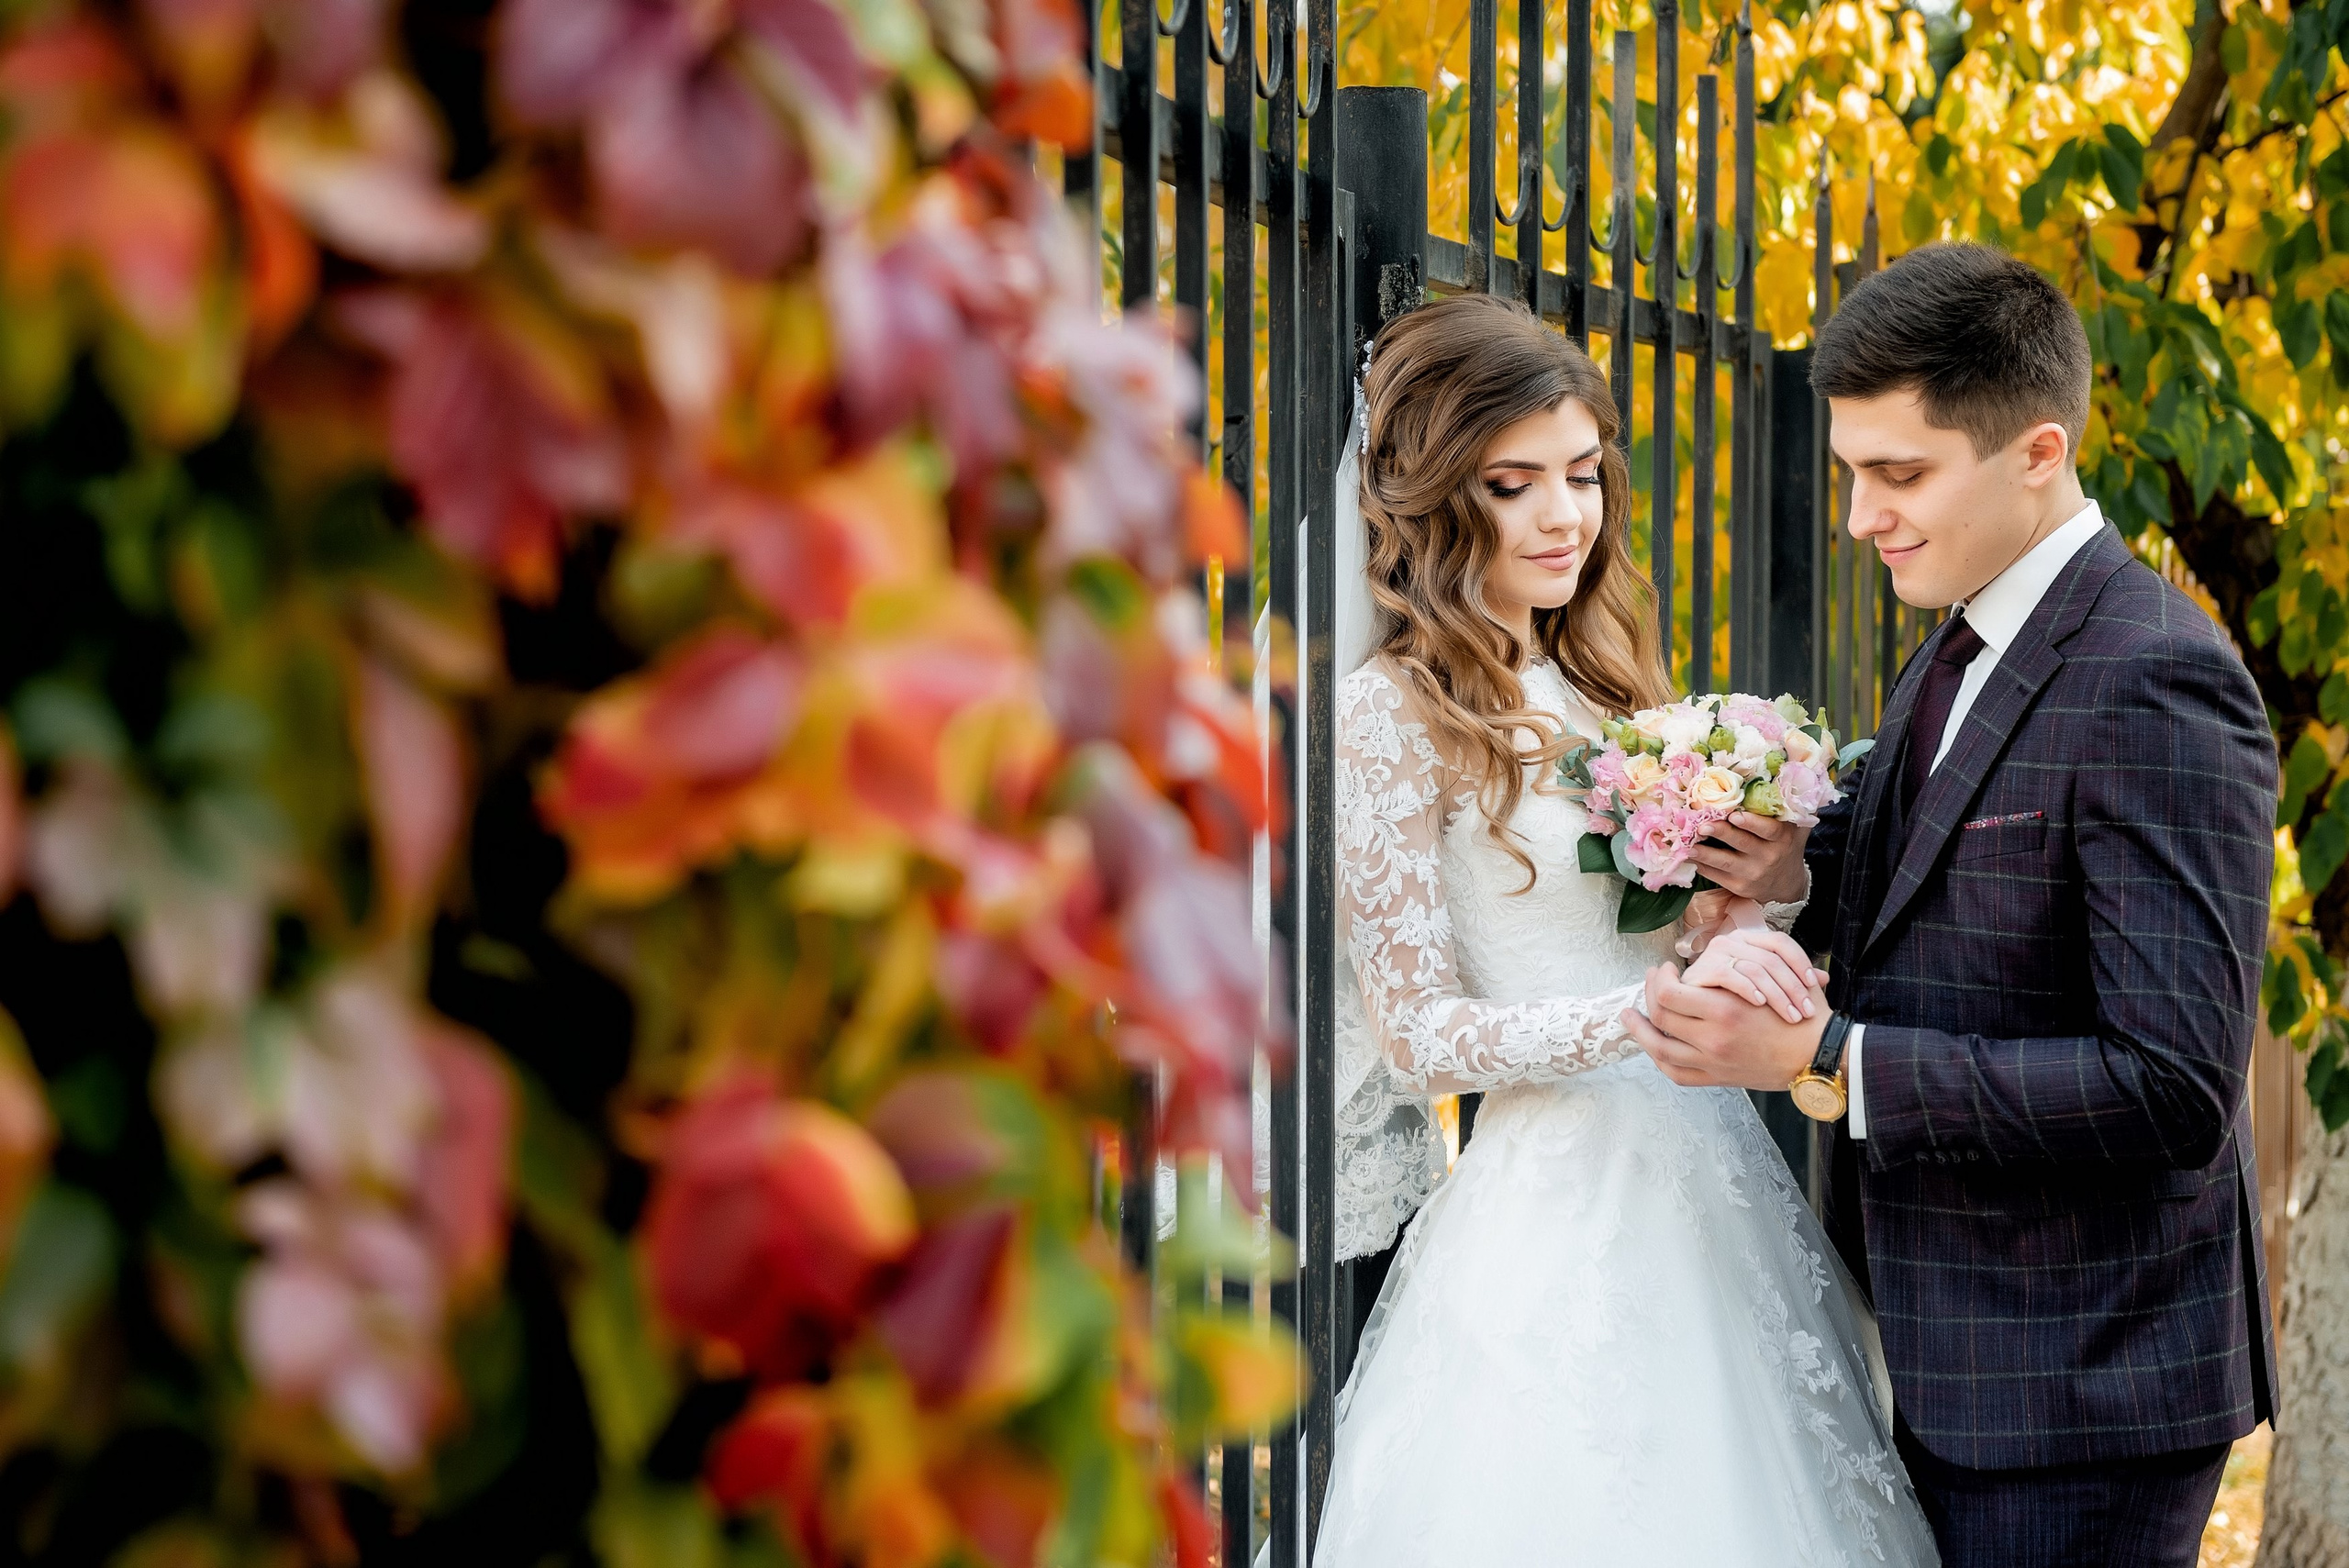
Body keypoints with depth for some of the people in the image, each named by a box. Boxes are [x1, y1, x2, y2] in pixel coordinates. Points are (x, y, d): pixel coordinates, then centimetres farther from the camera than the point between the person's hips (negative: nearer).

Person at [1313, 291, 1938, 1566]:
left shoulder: (1594, 683, 13)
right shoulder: (1394, 715, -8)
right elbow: (1420, 1034, -13)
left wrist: (1772, 879, -3)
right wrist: (1662, 1003, -25)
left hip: (1708, 1186, 7)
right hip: (1557, 1211, -7)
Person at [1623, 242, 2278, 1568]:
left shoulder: (2156, 686, -19)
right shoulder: (1960, 657, 11)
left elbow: (2173, 1089, -24)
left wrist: (1820, 1059, -24)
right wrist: (1800, 883, -3)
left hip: (2079, 1388, -8)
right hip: (1947, 1366, 8)